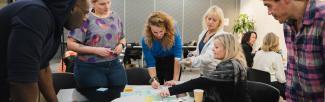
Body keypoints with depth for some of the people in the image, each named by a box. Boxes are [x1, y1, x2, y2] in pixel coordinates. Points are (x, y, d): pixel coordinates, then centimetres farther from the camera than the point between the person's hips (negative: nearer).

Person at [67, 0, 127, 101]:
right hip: (90, 68, -5)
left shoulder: (115, 16, 6)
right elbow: (71, 44, -14)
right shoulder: (85, 19, -11)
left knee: (119, 97, 7)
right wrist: (95, 50, -21)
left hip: (114, 65, 5)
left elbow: (122, 38, 18)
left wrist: (121, 45, -6)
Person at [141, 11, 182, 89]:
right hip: (157, 62, 1)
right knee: (156, 87, 7)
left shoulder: (174, 33, -29)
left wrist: (175, 80, -39)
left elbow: (178, 57, -34)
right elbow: (150, 63, -25)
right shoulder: (146, 40, -25)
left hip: (172, 63, -1)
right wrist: (153, 79, -41)